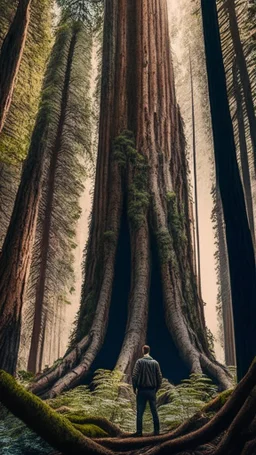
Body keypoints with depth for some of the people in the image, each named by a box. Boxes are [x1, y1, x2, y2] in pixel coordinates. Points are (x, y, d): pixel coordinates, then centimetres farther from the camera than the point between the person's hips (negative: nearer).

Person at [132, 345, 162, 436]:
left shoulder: (139, 362, -7)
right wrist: (156, 388, 13)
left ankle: (139, 432, 5)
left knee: (140, 412, 4)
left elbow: (134, 376, -12)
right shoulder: (155, 362, 2)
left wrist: (134, 387, 0)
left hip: (141, 390, -2)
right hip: (152, 391, 3)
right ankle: (156, 431, 14)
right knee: (154, 411, 10)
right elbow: (159, 377, 3)